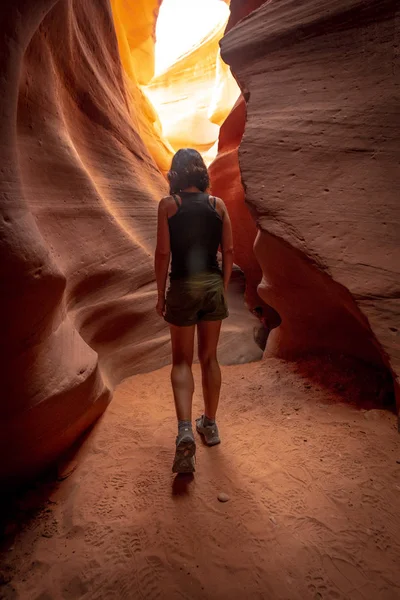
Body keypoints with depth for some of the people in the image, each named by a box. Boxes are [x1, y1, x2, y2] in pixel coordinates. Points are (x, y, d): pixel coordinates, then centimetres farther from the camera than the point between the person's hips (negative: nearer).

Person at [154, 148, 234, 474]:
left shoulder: (168, 204, -3)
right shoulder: (218, 204, 4)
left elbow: (163, 253, -7)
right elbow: (228, 251, 3)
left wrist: (160, 294, 2)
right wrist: (223, 288, 13)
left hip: (182, 286, -2)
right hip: (213, 284, 3)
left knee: (182, 361, 9)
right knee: (209, 358, 15)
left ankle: (185, 431, -6)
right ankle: (210, 425, 29)